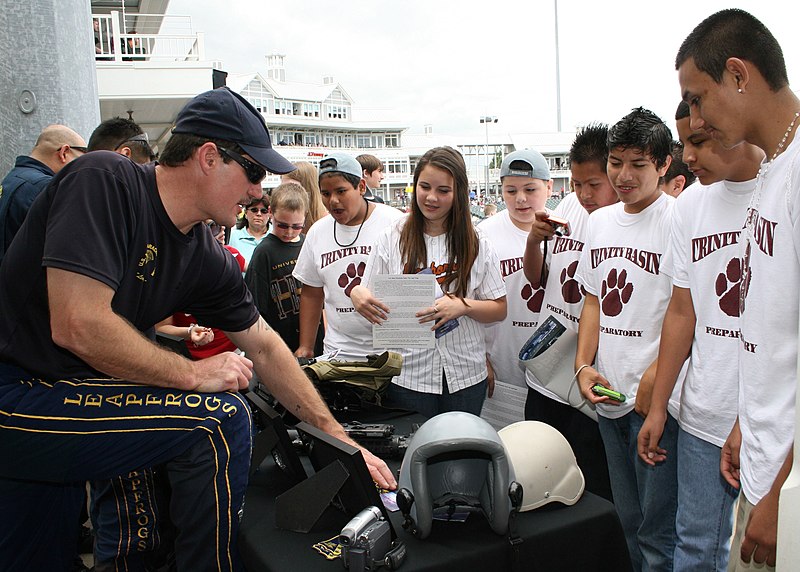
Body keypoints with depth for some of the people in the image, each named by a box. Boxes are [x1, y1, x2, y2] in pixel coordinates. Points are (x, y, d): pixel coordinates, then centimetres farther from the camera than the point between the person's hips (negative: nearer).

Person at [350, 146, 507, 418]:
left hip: (465, 375, 1)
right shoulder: (392, 238, -1)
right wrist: (357, 293, -22)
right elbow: (370, 302, 0)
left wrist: (463, 306, -18)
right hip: (407, 376, -1)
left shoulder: (476, 242, 1)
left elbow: (499, 309, 0)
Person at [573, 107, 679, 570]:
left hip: (659, 399, -6)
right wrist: (584, 365, 4)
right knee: (629, 521, 20)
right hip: (607, 394, 7)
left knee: (658, 534, 2)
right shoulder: (600, 221, 11)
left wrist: (653, 381, -19)